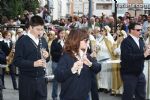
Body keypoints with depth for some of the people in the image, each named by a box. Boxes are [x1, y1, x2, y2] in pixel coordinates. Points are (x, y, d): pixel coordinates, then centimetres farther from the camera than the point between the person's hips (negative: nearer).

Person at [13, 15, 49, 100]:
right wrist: (33, 63, -26)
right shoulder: (22, 41, -9)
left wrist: (47, 56, -6)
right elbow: (17, 61, -16)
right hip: (27, 79, -5)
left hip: (41, 79, 5)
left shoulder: (43, 40, 10)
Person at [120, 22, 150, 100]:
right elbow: (128, 57, -27)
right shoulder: (126, 42, -14)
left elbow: (142, 56, 11)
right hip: (129, 74, -7)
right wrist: (143, 55, -28)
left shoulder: (140, 41, 10)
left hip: (140, 73, 7)